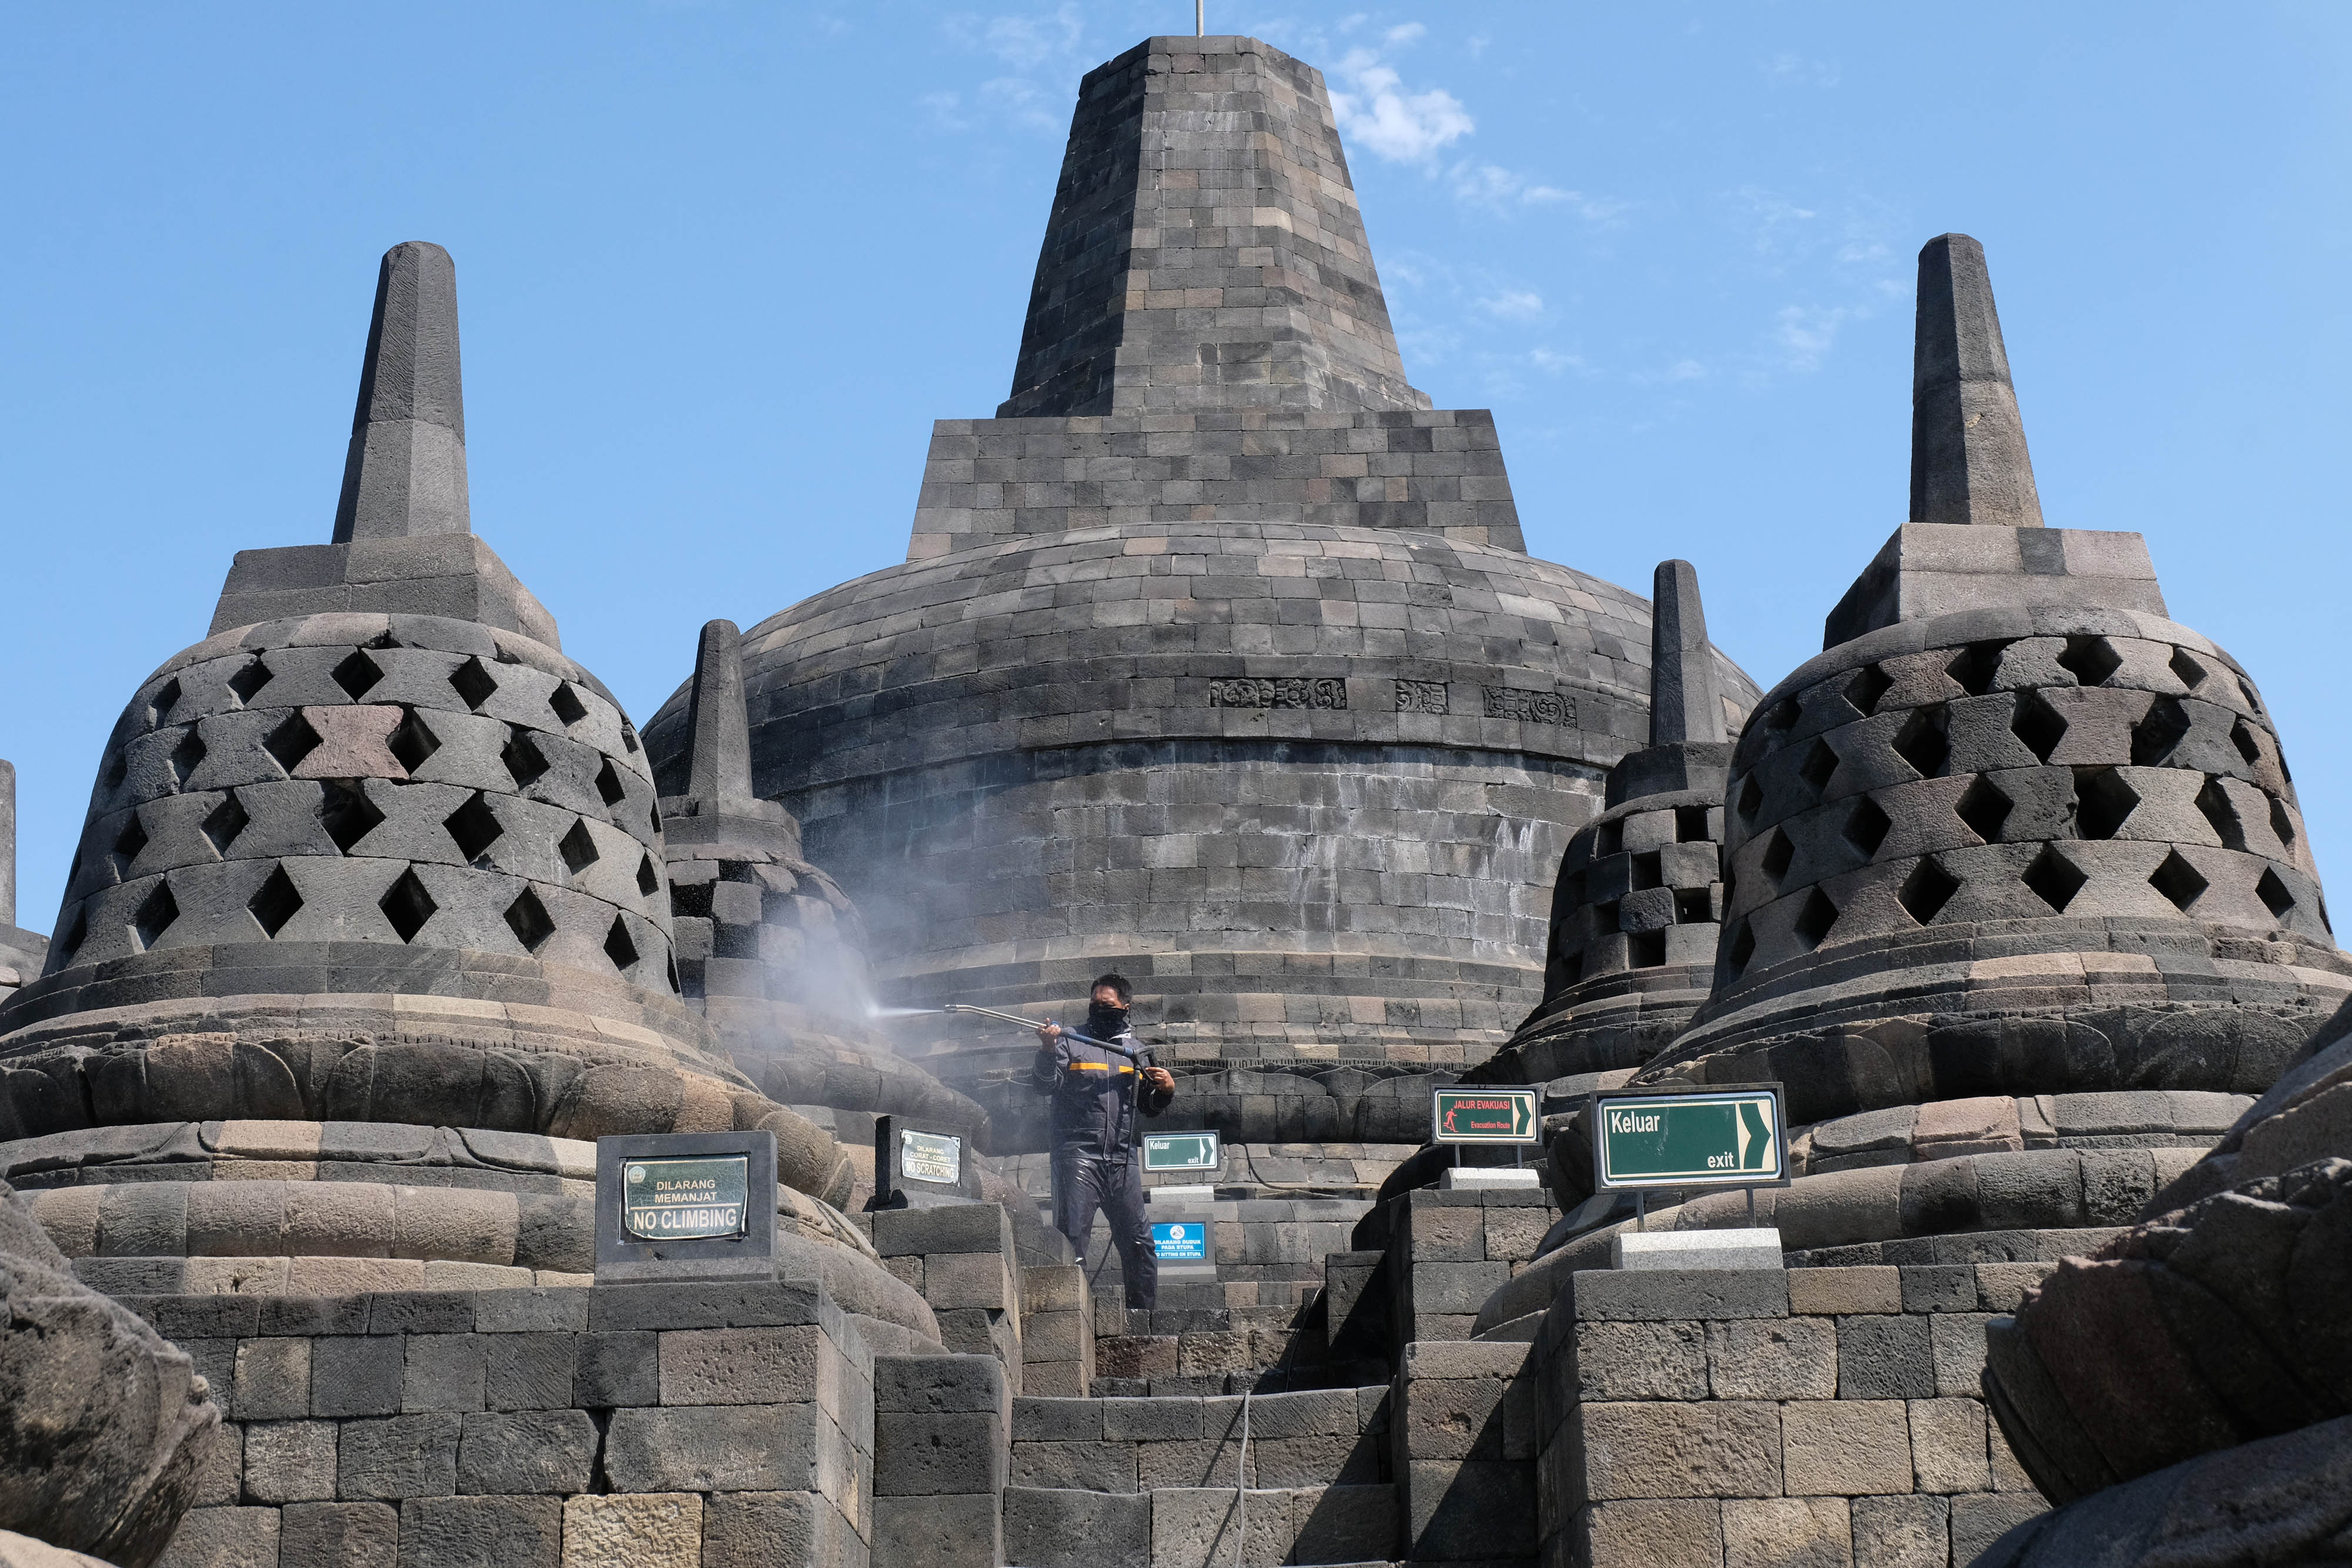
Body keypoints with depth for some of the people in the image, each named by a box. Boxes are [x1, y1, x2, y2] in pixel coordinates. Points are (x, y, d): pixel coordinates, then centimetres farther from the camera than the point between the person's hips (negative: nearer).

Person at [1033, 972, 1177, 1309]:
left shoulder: (1136, 1050, 17)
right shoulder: (1069, 1042, 7)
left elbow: (1149, 1106, 24)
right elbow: (1046, 1085, -6)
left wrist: (1167, 1088, 2)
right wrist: (1047, 1051, -24)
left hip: (1123, 1159, 3)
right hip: (1078, 1154, -3)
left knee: (1138, 1240, 2)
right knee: (1072, 1237, -8)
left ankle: (1144, 1314, 10)